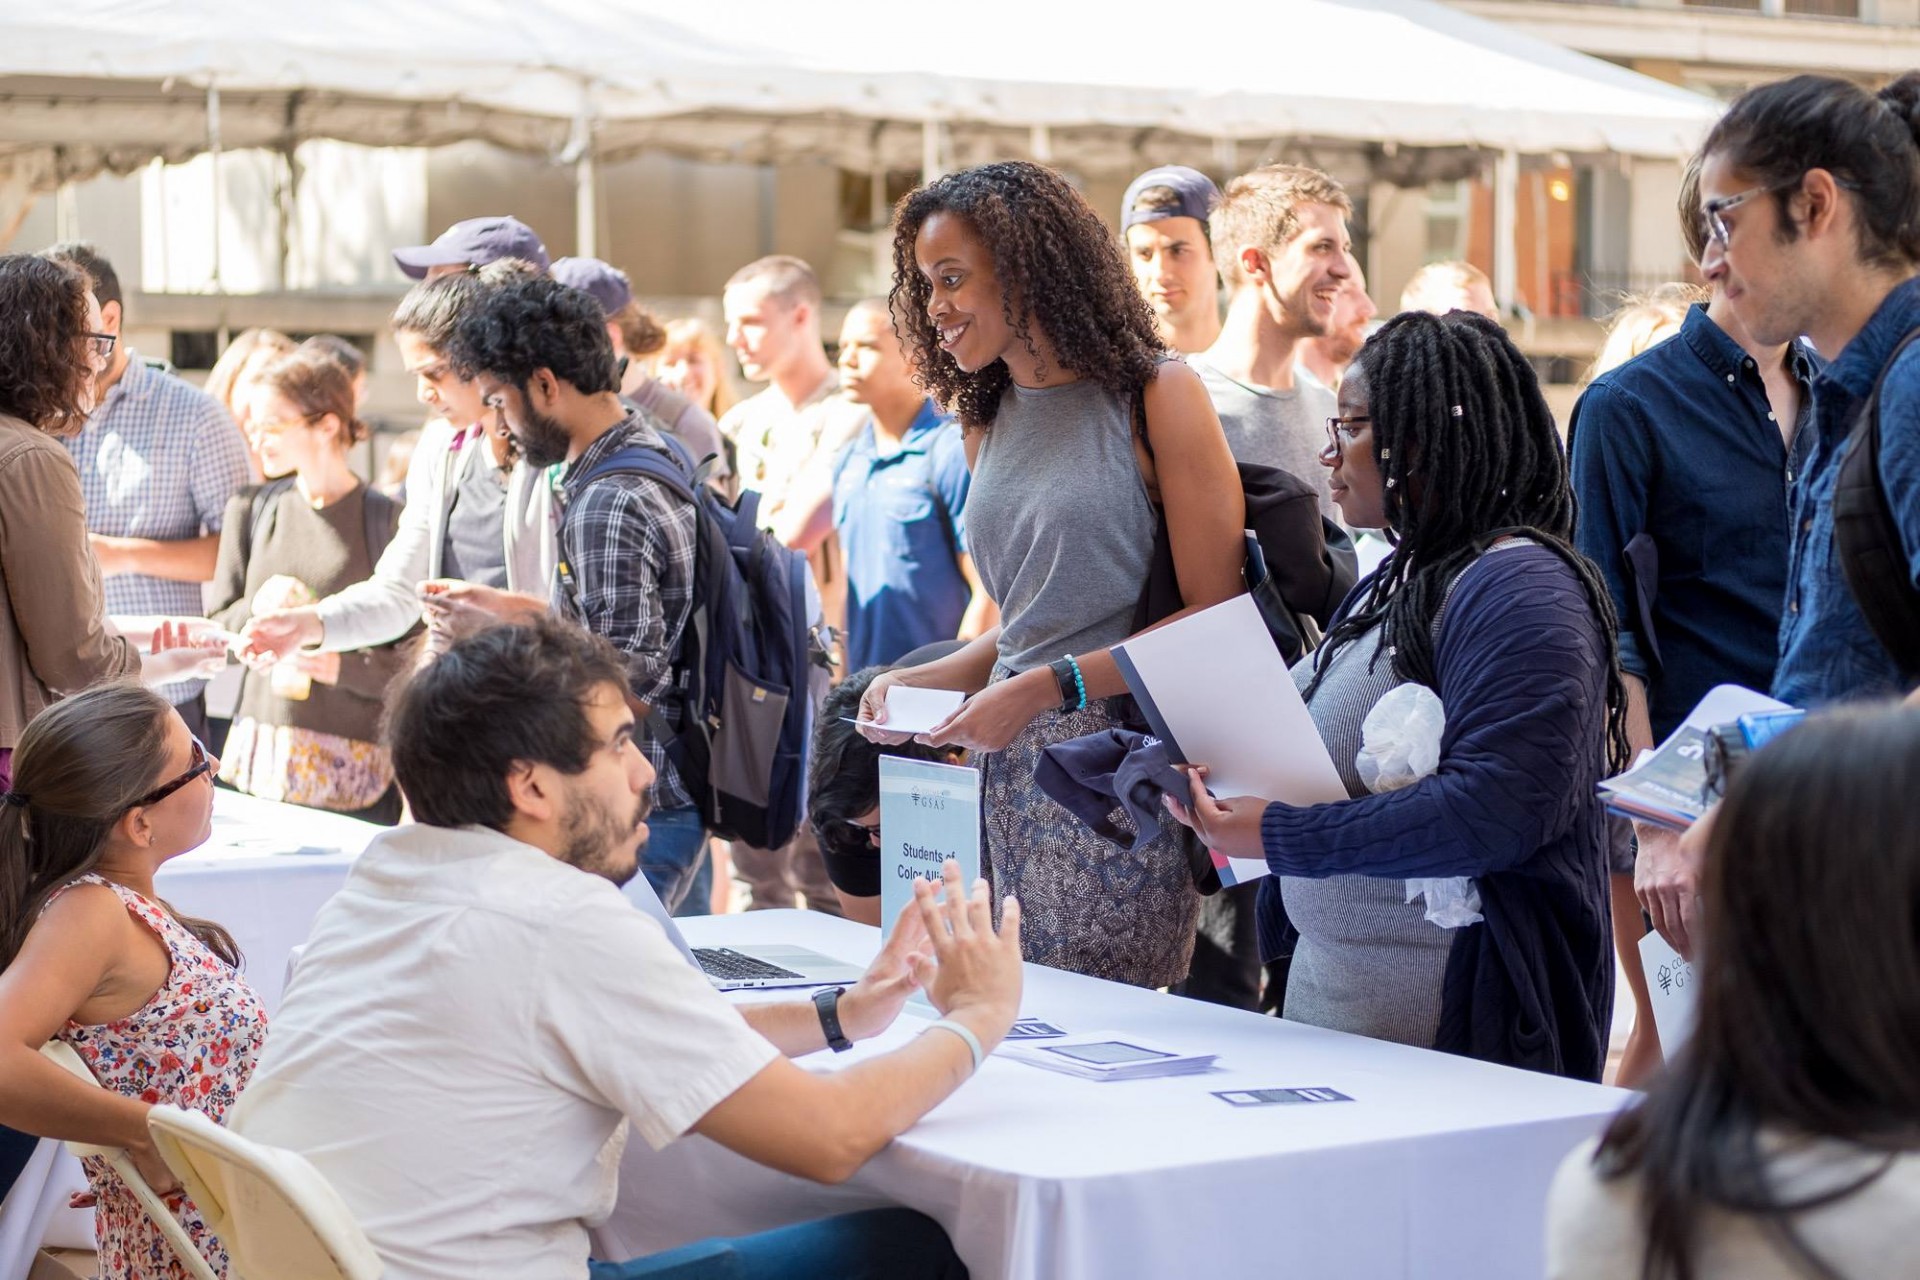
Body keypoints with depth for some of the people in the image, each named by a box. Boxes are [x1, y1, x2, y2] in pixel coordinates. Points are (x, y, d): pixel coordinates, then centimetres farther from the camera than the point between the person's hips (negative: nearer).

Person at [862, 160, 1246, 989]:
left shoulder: (1156, 395, -5)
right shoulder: (989, 421, 16)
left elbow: (1214, 617, -10)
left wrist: (1050, 687, -16)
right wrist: (920, 681, 6)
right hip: (1012, 767, 6)